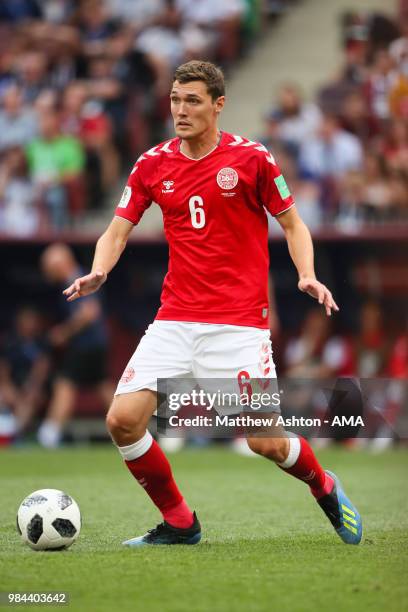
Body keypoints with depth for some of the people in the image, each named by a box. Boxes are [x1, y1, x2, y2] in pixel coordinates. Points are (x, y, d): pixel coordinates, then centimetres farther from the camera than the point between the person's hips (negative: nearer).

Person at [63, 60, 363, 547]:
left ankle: (325, 489, 24)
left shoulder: (251, 158, -4)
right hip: (174, 319, 4)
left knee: (265, 441, -10)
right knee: (122, 420, -11)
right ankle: (178, 523, 9)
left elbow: (292, 223, 5)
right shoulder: (152, 165, 6)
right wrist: (98, 271, -12)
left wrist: (307, 276, -13)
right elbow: (118, 231, 9)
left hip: (239, 321, -4)